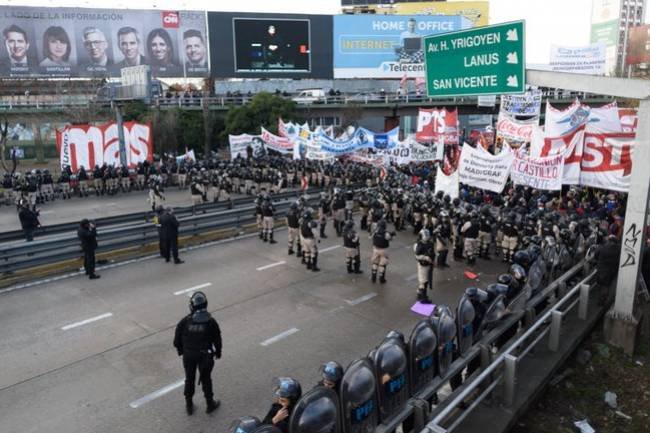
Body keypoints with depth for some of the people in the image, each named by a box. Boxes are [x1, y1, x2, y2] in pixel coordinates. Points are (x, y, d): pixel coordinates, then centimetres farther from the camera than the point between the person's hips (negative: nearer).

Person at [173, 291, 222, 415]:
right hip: (205, 356, -1)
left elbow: (177, 339, -5)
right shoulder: (211, 322, -16)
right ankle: (210, 404, 30)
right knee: (206, 379, 15)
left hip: (188, 355, 1)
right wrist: (218, 352, 12)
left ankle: (189, 405, 33)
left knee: (189, 379, 19)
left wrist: (180, 350, 15)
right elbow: (217, 339, -6)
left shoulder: (184, 321, -15)